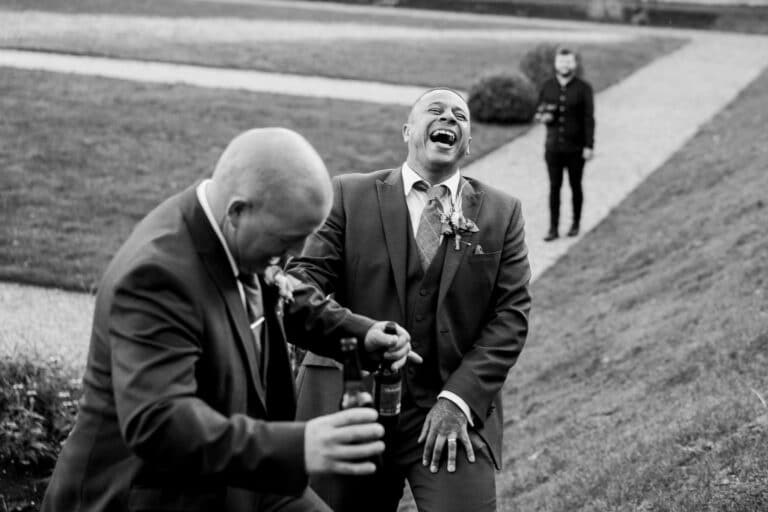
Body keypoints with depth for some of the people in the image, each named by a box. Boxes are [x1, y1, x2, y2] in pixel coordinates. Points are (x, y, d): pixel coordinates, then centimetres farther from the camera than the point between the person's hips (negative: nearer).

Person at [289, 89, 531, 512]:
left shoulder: (501, 214, 7)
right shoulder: (350, 195, 5)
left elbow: (511, 314, 1)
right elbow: (307, 274, -3)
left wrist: (458, 398, -11)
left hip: (455, 414, 0)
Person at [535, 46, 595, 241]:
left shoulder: (583, 88, -5)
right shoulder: (547, 86, 4)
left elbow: (589, 119, -7)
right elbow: (539, 110, 13)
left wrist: (589, 146, -12)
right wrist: (542, 116, -12)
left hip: (575, 148, -2)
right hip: (553, 147, 2)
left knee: (575, 186, 11)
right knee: (554, 187, 2)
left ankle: (576, 223, 27)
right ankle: (553, 228, 5)